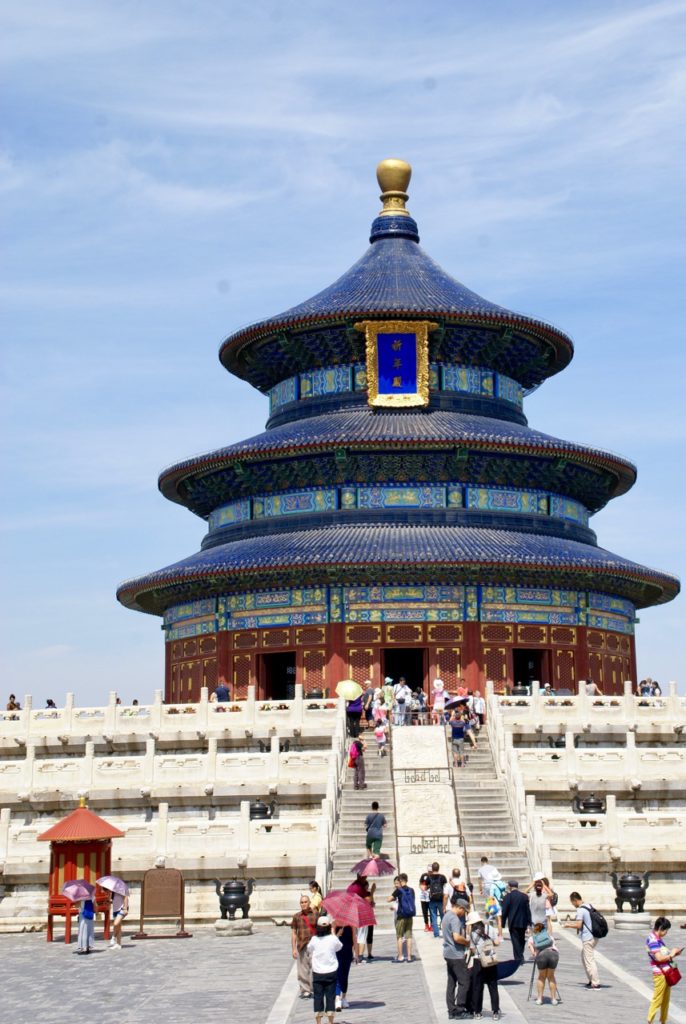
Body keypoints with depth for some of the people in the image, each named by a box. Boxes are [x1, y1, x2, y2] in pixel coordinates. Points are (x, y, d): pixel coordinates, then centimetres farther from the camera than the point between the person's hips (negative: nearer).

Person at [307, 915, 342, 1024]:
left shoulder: (314, 939, -8)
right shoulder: (333, 939, -9)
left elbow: (309, 949, 9)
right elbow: (339, 947, 10)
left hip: (317, 972, 0)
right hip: (331, 972, 0)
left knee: (318, 996, 7)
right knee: (330, 996, 6)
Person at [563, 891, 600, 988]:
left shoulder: (580, 910, -17)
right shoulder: (588, 906, 12)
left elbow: (579, 925, -22)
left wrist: (568, 925, -7)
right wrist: (571, 922, 22)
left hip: (587, 938, -10)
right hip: (591, 936, 10)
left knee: (589, 961, -4)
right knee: (584, 959, 18)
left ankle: (595, 983, -3)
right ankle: (591, 981, 21)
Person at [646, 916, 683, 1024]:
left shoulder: (659, 939, 11)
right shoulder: (653, 940, -18)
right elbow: (659, 957, -24)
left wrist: (673, 952, 3)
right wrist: (671, 955, -11)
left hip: (666, 973, 9)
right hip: (660, 973, -9)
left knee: (666, 999, 16)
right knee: (657, 999, -2)